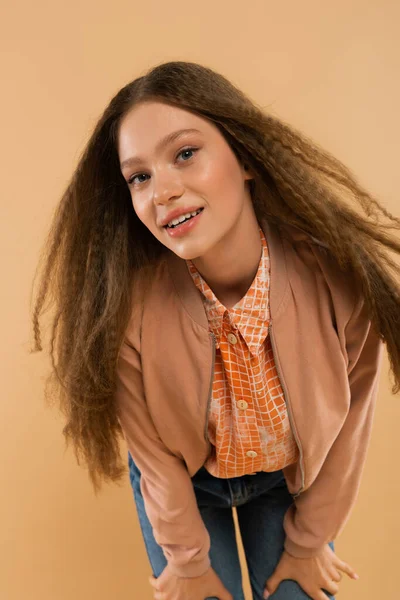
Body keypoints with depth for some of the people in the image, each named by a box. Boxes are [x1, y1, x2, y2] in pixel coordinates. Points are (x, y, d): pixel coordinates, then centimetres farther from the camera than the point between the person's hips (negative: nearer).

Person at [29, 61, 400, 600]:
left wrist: (308, 545, -3)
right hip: (187, 484, -1)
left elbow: (345, 430, -14)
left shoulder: (340, 279, -29)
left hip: (293, 479, 2)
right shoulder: (127, 306, -31)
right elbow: (156, 458, -16)